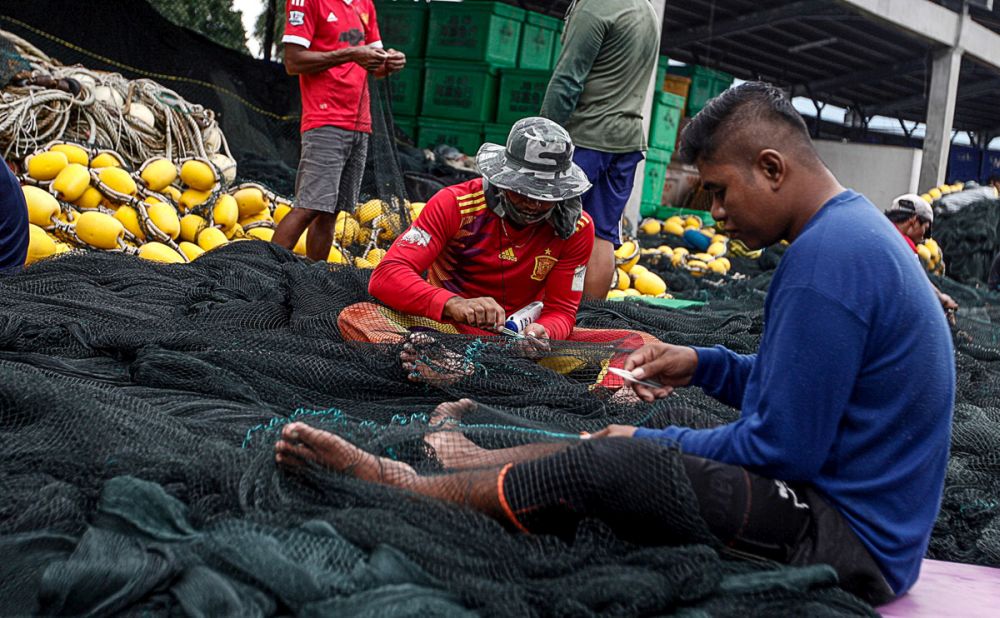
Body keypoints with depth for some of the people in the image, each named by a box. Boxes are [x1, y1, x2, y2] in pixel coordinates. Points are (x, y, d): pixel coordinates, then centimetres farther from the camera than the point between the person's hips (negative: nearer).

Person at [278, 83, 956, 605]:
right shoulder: (854, 227, 9)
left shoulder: (827, 259, -24)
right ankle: (459, 457, 26)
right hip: (844, 492, 10)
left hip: (848, 537, -10)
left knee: (599, 463, -13)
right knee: (617, 442, 11)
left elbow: (784, 447, -21)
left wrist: (649, 443, -7)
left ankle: (408, 487, 4)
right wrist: (703, 365, 7)